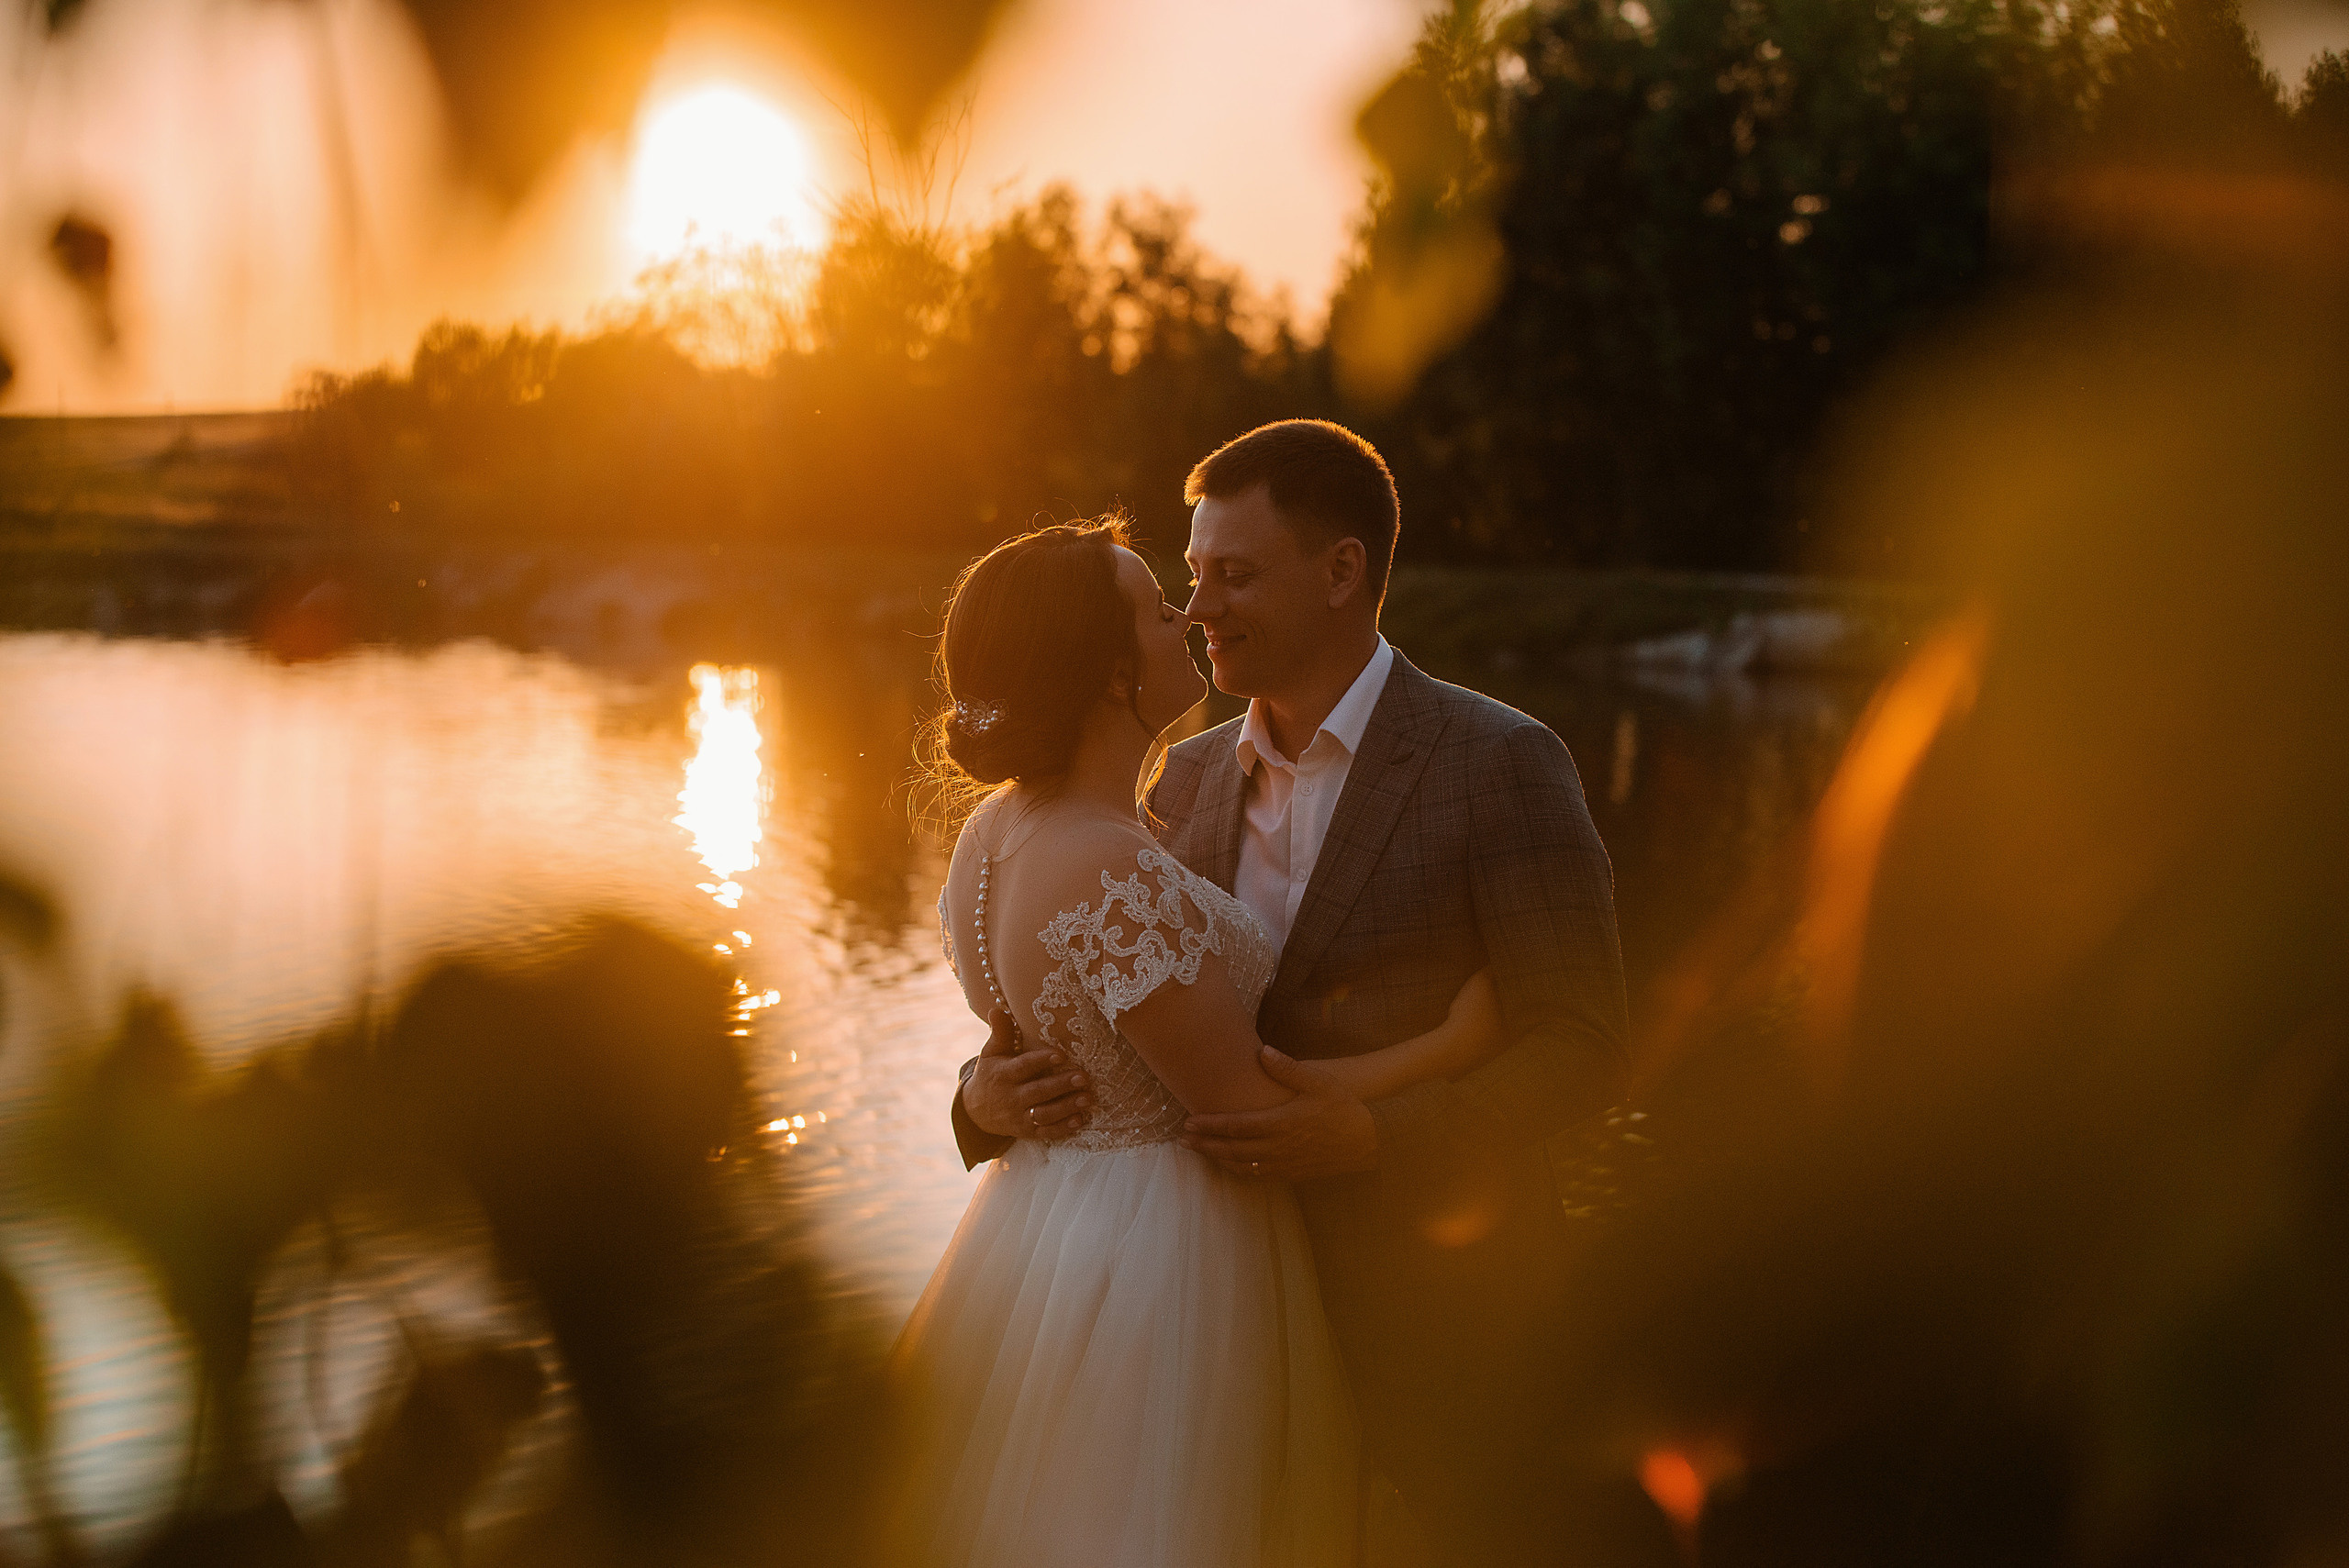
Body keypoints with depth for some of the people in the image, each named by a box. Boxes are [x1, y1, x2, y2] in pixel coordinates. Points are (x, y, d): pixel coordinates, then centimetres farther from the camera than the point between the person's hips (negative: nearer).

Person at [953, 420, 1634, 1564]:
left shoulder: (1499, 764, -11)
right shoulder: (1189, 780, 6)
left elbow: (1580, 1049, -14)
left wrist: (1377, 1132, -27)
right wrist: (993, 1095, -13)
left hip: (1436, 1307, -5)